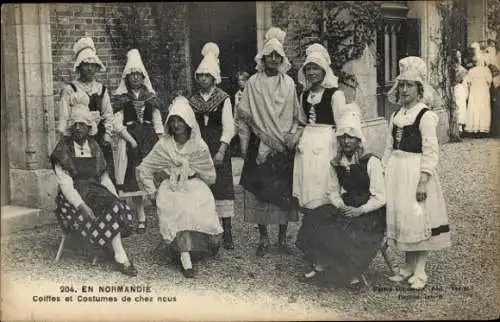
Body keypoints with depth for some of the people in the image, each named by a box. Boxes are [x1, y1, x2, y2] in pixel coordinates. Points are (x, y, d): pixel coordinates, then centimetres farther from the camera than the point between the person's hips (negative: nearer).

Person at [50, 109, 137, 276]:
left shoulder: (94, 148, 15)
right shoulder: (63, 149, 0)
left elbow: (105, 178, 16)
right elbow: (65, 184, -9)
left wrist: (117, 200, -1)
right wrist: (82, 206, -23)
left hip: (96, 193, 5)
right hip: (72, 200, -5)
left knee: (117, 206, -26)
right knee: (111, 209, -30)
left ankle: (119, 256, -25)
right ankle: (121, 256, -27)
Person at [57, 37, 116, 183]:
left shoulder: (101, 88, 15)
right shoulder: (70, 89, 2)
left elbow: (108, 114, 15)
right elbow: (64, 117, 0)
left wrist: (107, 134, 3)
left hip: (100, 135, 4)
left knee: (107, 174, -1)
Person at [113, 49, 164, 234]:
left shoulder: (150, 97, 11)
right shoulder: (122, 98, 4)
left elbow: (158, 123, 9)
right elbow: (118, 125, -3)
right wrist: (132, 141, -13)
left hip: (149, 139, 2)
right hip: (130, 140, -1)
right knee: (134, 180, -3)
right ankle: (141, 218, 3)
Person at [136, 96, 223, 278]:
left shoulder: (199, 145, 3)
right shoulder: (163, 145, 4)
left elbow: (210, 177, 9)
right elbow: (143, 169, 9)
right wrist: (152, 192, 5)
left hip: (195, 187, 1)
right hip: (171, 188, -1)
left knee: (202, 205, -30)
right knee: (179, 210, -33)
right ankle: (185, 258, -36)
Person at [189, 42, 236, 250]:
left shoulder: (223, 99, 0)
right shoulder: (193, 101, 12)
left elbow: (228, 127, -6)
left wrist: (221, 151, -16)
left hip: (218, 148, -3)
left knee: (222, 187, -5)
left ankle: (227, 234, 0)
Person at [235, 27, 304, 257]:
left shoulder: (288, 83, 8)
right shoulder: (253, 83, 3)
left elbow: (296, 116, 11)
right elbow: (244, 117, 3)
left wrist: (292, 136, 0)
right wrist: (244, 146, -1)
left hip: (284, 148, 1)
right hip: (260, 147, -1)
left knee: (284, 191, 2)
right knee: (259, 190, -1)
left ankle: (283, 237, 13)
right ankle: (263, 238, 10)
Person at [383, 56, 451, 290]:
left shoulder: (426, 116, -9)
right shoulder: (396, 116, 12)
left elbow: (430, 152, -13)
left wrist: (424, 181, -18)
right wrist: (383, 172, 10)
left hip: (416, 170, -7)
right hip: (396, 170, 7)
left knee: (418, 217, -3)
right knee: (399, 216, 10)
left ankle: (420, 271, 7)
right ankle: (409, 266, 22)